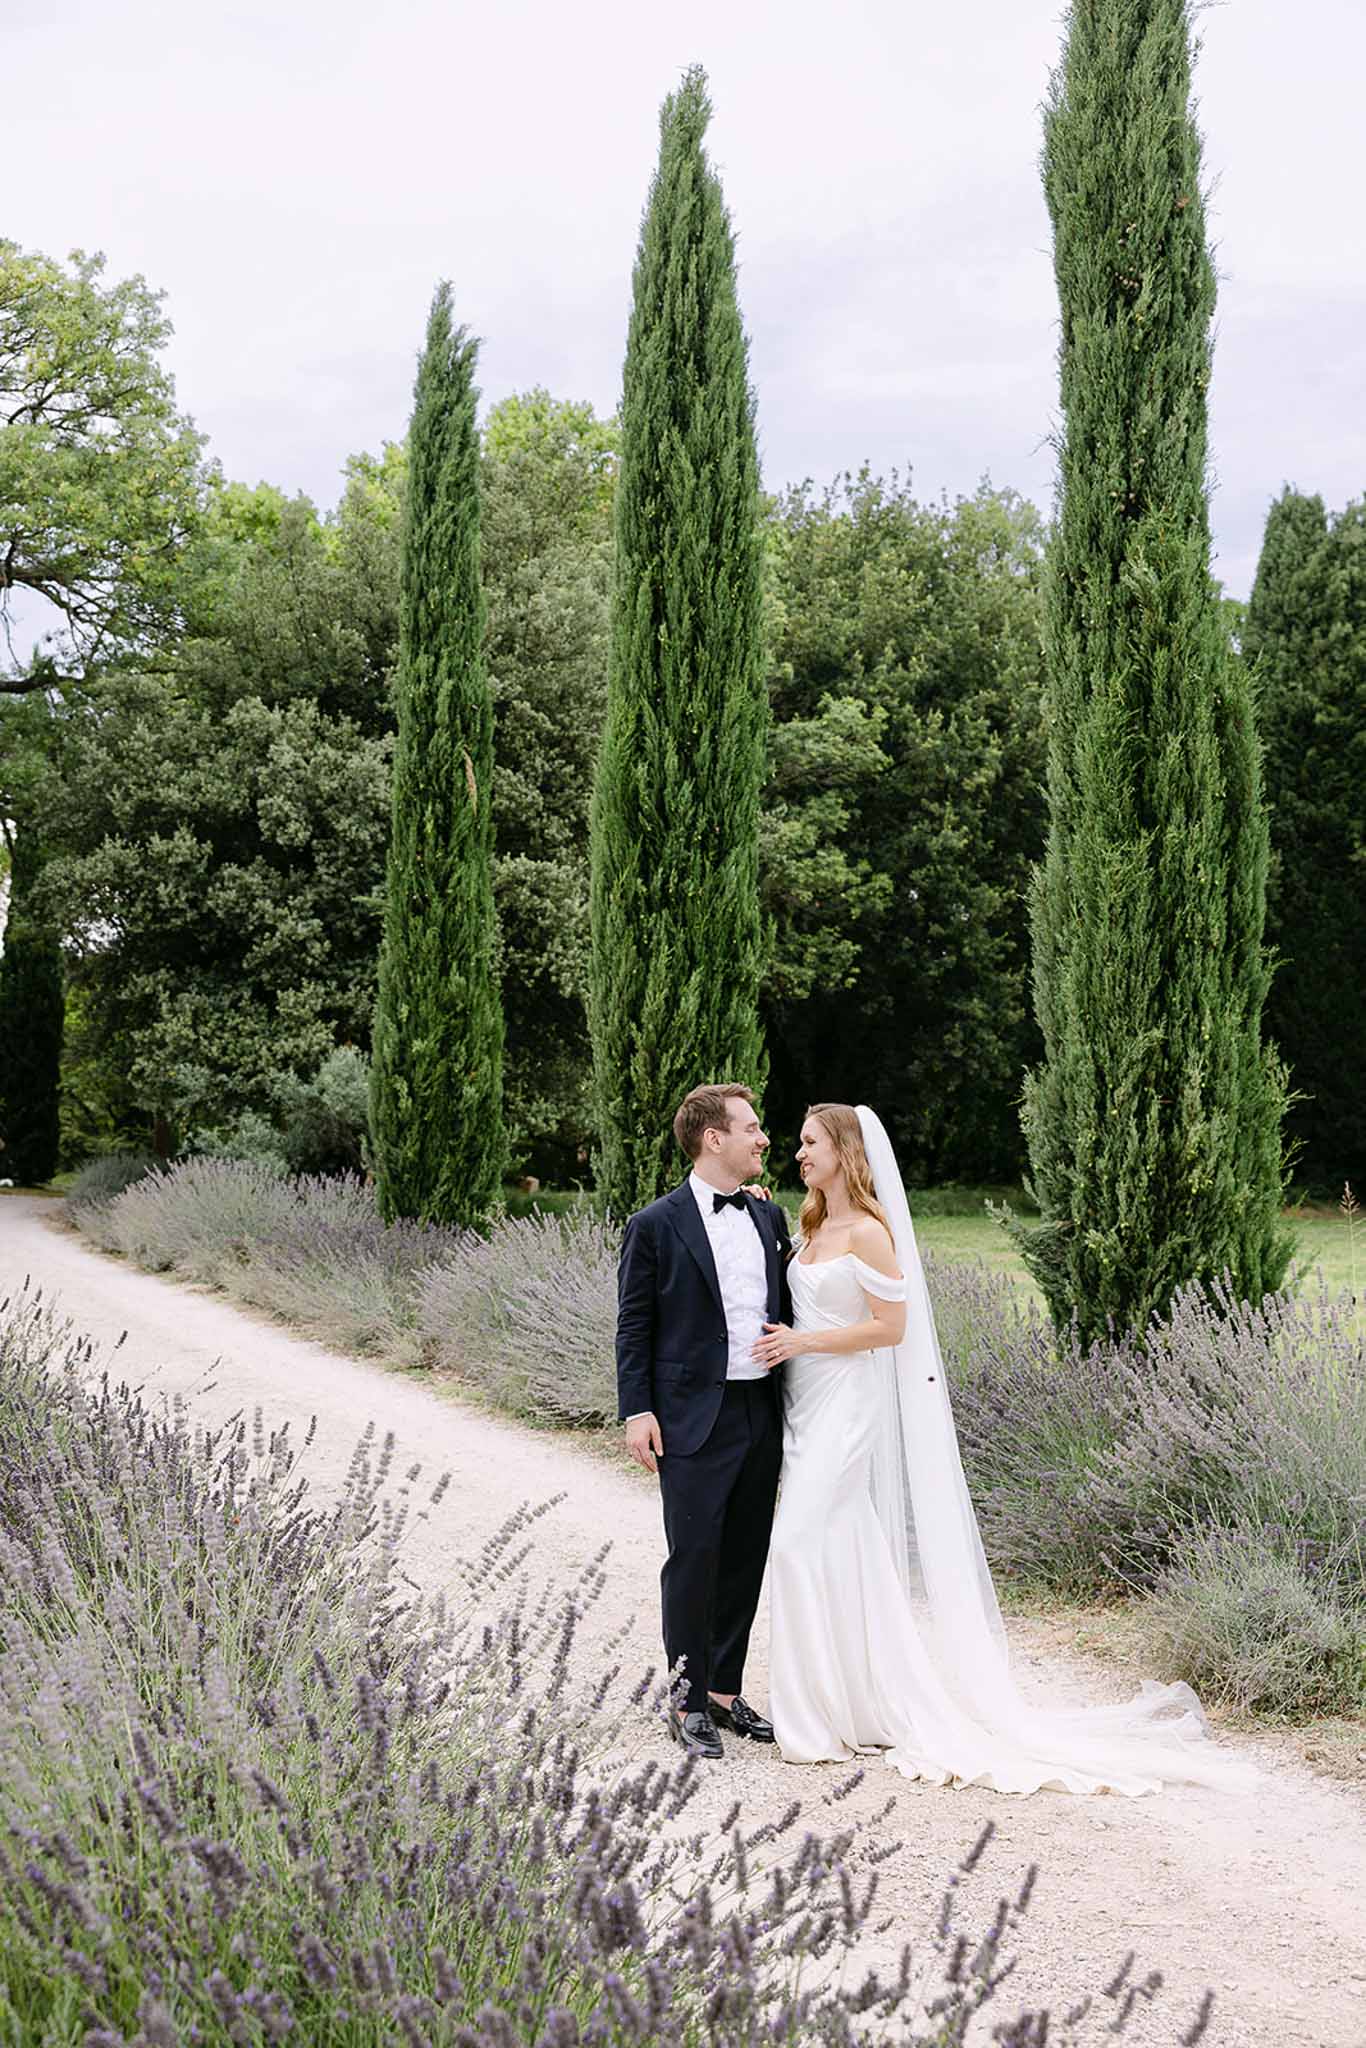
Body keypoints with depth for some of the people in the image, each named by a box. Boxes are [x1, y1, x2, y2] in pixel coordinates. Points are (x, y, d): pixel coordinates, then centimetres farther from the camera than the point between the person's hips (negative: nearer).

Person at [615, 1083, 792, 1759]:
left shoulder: (770, 1218, 12)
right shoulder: (656, 1226, -5)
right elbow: (634, 1325, -4)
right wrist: (636, 1410, -11)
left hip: (763, 1416, 6)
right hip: (694, 1420, -6)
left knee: (745, 1560, 11)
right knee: (693, 1560, -2)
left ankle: (726, 1692, 22)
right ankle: (688, 1703, 9)